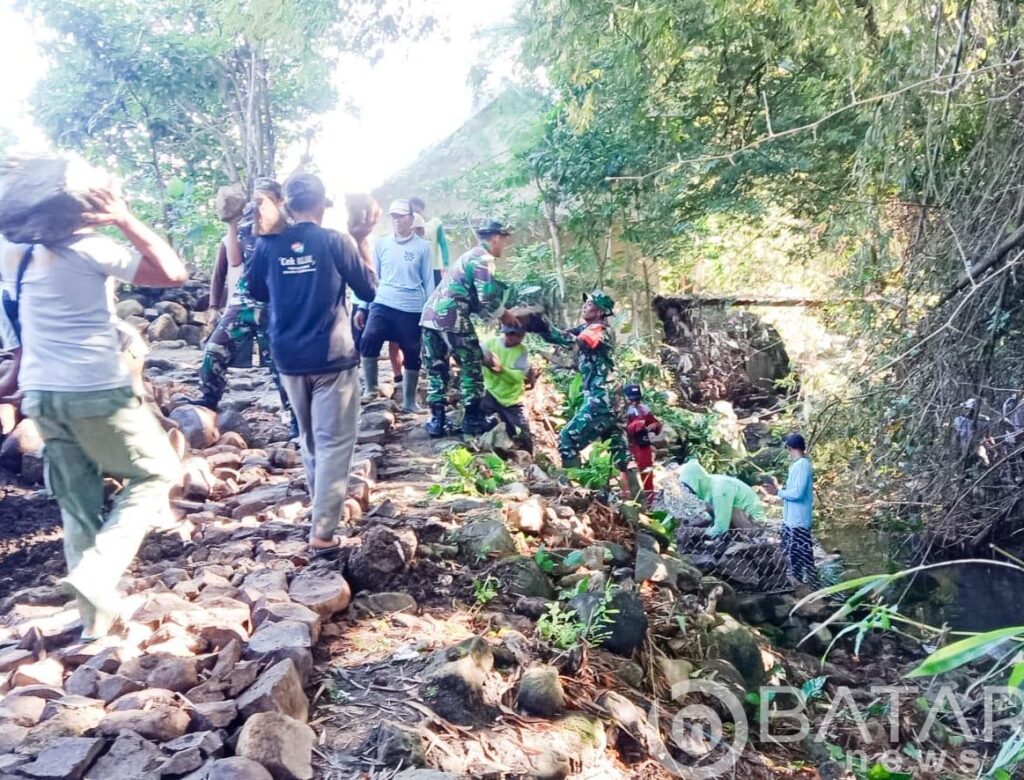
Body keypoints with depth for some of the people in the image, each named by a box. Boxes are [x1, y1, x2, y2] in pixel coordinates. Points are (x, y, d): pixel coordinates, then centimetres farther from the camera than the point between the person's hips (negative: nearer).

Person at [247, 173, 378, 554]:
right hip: (333, 358, -4)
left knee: (309, 438, 21)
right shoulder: (334, 241, -9)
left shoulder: (267, 244, 0)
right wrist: (362, 241, 6)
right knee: (334, 443, 0)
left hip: (289, 359, 5)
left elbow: (257, 292, 16)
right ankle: (322, 531, -3)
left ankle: (325, 504, 39)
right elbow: (369, 290, 0)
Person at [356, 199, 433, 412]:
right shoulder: (381, 244, 6)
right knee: (368, 341, -20)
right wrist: (362, 307, 6)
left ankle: (409, 400, 21)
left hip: (412, 309, -1)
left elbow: (428, 281, 5)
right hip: (382, 304, 1)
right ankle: (370, 388, -3)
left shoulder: (422, 246, 2)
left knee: (412, 354, 6)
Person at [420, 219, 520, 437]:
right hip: (452, 318, -9)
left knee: (437, 369, 12)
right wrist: (503, 314, 3)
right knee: (472, 366, 6)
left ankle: (437, 420, 14)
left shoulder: (470, 256, 25)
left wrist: (499, 313, 20)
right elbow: (487, 299, -14)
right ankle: (473, 420, 12)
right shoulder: (483, 259, -5)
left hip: (431, 315, 9)